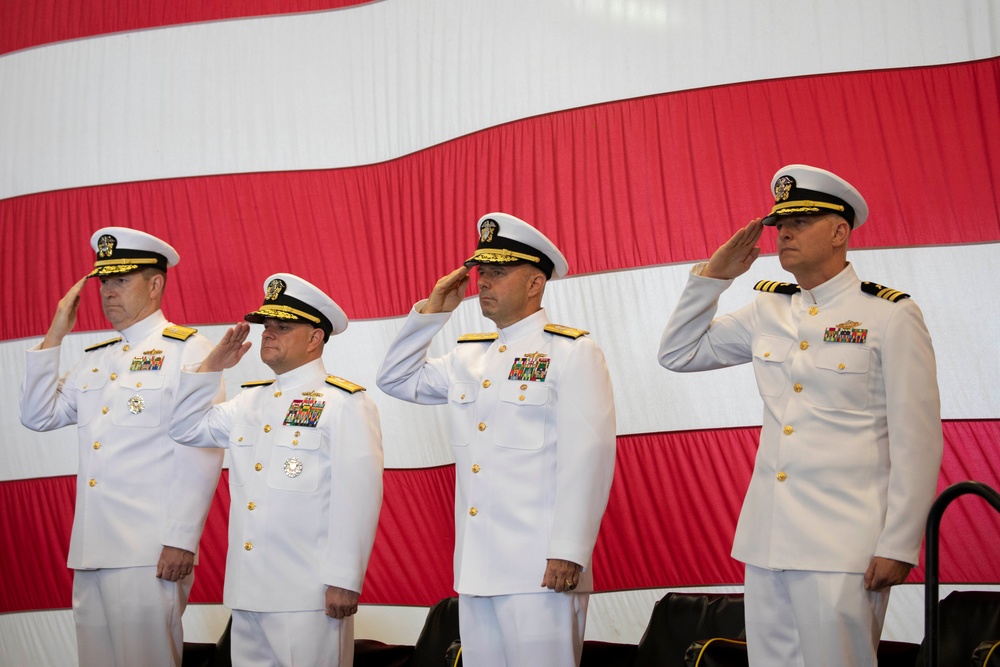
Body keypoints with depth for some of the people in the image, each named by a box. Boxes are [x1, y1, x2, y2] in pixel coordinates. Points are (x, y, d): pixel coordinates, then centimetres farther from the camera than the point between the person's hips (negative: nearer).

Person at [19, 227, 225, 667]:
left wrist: (181, 540, -16)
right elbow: (37, 416, 15)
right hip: (91, 551, 7)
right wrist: (54, 336, 9)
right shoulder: (95, 360, 20)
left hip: (149, 554, -6)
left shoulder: (187, 350, -2)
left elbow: (201, 453, -9)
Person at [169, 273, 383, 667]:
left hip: (308, 593, -7)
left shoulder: (345, 403, -7)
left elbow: (357, 498, -13)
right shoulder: (249, 402, 16)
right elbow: (185, 428, 22)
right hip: (247, 590, 7)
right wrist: (212, 367, 11)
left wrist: (343, 581, -18)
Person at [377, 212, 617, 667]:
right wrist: (431, 311, 14)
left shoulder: (572, 353, -4)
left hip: (540, 568, -7)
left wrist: (568, 553, -19)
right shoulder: (467, 357, 17)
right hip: (475, 568, 7)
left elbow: (588, 458, -12)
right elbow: (396, 380, 27)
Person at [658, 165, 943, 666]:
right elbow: (677, 354, 20)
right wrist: (711, 277, 8)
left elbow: (917, 441, -7)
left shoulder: (891, 316, -5)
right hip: (766, 540, 6)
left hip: (842, 546, -5)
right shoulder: (766, 311, 11)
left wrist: (898, 546, -11)